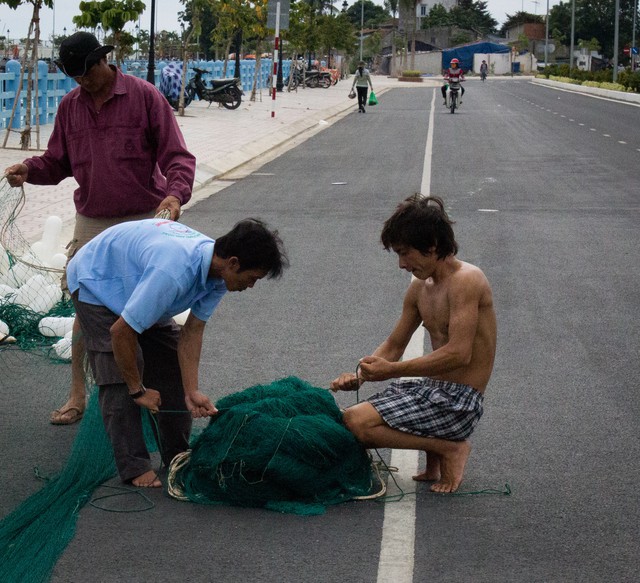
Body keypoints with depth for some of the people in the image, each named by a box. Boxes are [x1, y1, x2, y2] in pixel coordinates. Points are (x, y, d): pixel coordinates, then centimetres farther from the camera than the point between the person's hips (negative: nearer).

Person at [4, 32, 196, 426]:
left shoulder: (144, 96, -7)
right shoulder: (70, 106, 7)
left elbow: (178, 156, -10)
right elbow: (58, 162, 16)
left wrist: (175, 193, -29)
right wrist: (29, 170, -5)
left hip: (141, 221, -4)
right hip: (90, 225, 4)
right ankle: (78, 396, 14)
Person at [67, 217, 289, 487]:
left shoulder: (216, 271, -18)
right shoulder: (173, 272, -44)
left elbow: (192, 331, -11)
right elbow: (121, 331, -37)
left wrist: (192, 391, -18)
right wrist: (138, 389, -24)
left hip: (136, 279, 8)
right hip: (96, 282, -8)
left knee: (171, 365, 6)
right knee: (119, 377, -18)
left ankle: (178, 454, 17)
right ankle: (133, 467, -10)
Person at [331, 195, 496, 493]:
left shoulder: (465, 280, -17)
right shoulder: (419, 287, 10)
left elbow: (459, 354, -26)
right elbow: (394, 344, 20)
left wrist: (392, 370, -22)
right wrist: (360, 376, 2)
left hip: (458, 400, -10)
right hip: (430, 389, 10)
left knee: (357, 423, -21)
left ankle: (449, 448, -6)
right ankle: (435, 453, 11)